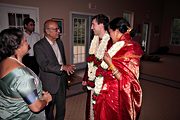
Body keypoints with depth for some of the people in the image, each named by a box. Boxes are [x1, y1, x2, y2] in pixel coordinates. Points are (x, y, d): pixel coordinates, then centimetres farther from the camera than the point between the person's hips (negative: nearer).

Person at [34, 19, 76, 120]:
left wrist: (67, 69, 14)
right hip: (50, 84, -6)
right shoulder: (39, 46, -16)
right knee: (49, 110, 15)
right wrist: (63, 67, -27)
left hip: (62, 81, 6)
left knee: (61, 108, 20)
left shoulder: (60, 42, 6)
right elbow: (44, 65, -23)